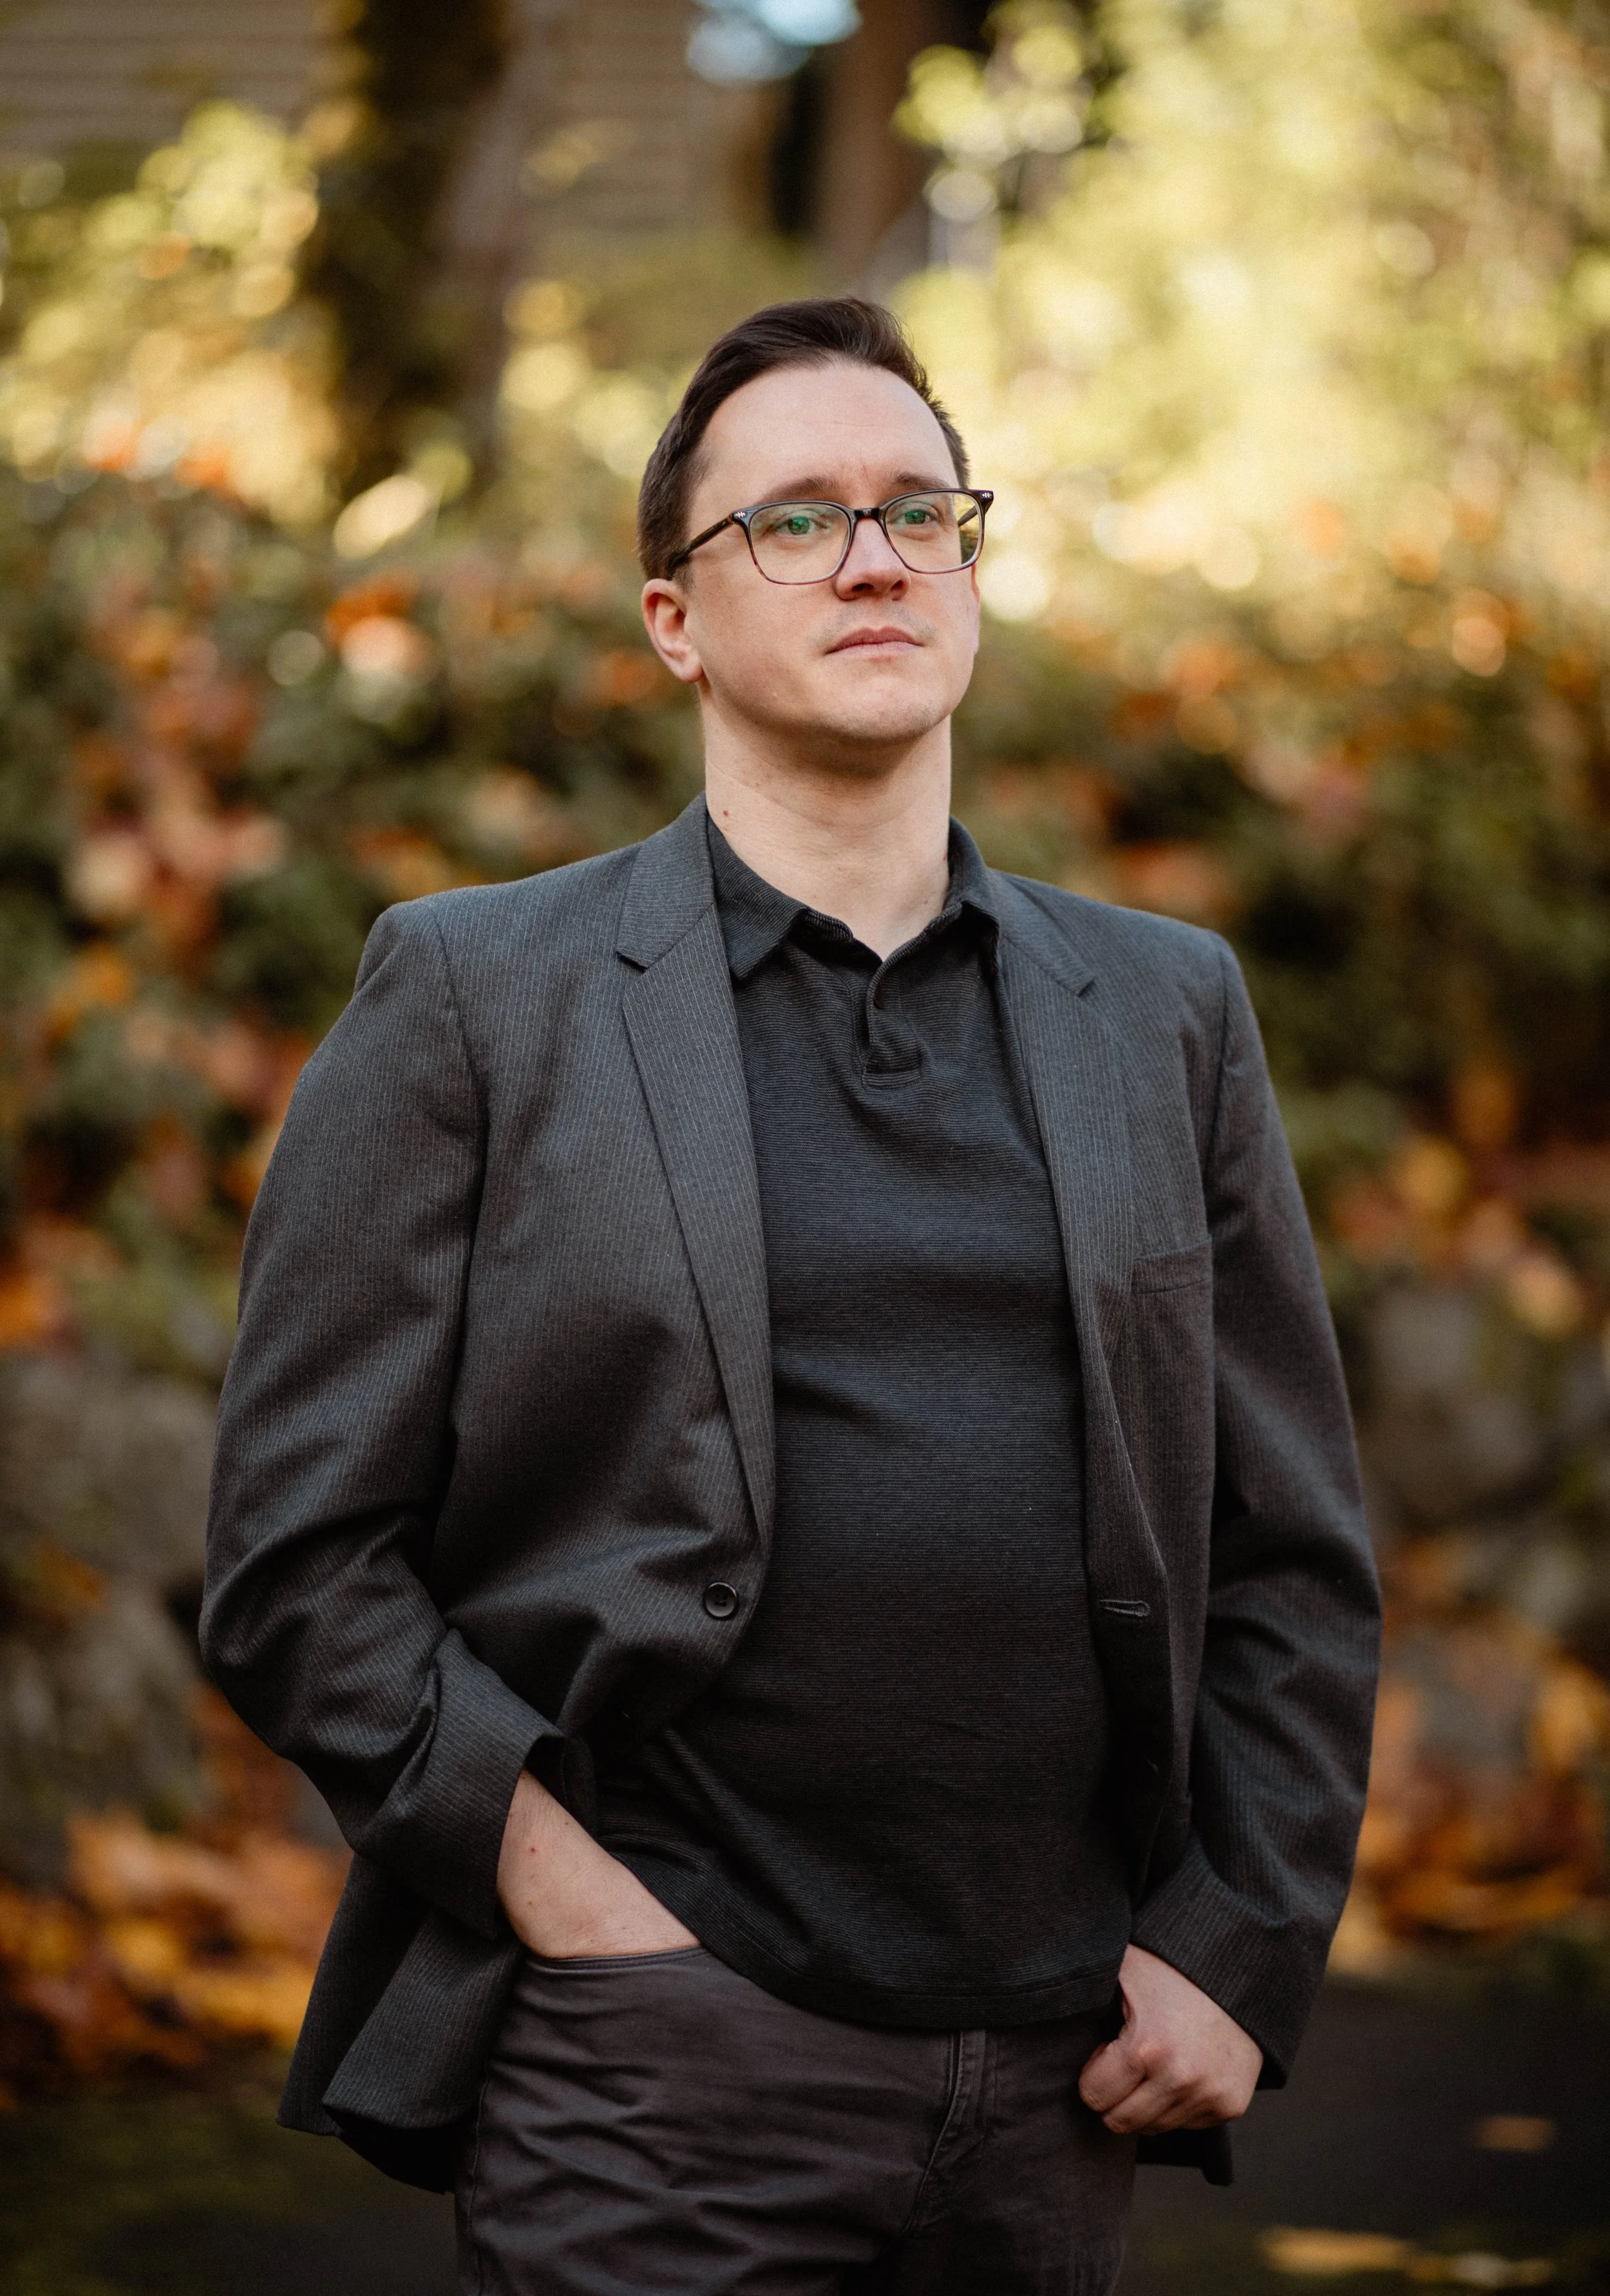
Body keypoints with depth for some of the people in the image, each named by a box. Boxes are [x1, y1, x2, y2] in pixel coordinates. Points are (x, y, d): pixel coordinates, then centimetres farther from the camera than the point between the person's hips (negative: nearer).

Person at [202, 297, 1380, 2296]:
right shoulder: (471, 997, 2)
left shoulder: (1165, 1010, 12)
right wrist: (549, 1877, -10)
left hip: (1059, 2073, 3)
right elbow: (296, 1552, -2)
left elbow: (1291, 1551, 13)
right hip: (654, 2067, -3)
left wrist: (1237, 1949, 3)